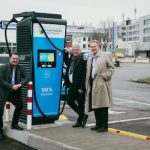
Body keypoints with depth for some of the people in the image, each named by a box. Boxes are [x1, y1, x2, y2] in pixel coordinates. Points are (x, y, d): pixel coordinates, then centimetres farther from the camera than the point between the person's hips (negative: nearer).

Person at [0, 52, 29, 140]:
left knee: (19, 105, 5)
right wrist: (11, 86, -21)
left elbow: (26, 78, 0)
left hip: (15, 92, 5)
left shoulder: (20, 69, 3)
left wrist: (20, 84, -18)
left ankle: (14, 125, 25)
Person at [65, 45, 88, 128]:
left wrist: (81, 87, -19)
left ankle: (80, 121, 15)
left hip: (79, 87, -8)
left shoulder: (83, 61, -13)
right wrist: (67, 83, 13)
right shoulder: (71, 60, 12)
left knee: (81, 104, 2)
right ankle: (82, 115, 19)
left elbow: (84, 75, -17)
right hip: (72, 86, 8)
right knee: (69, 101, 8)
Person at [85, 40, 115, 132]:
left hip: (102, 85, -6)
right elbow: (88, 73, 19)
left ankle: (104, 126, 0)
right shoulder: (90, 60, 21)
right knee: (95, 106, 8)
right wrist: (87, 86, 11)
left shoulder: (105, 55, 2)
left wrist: (105, 76, -13)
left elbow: (111, 67, -4)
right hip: (93, 85, 6)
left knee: (103, 106, -5)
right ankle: (98, 125, 17)